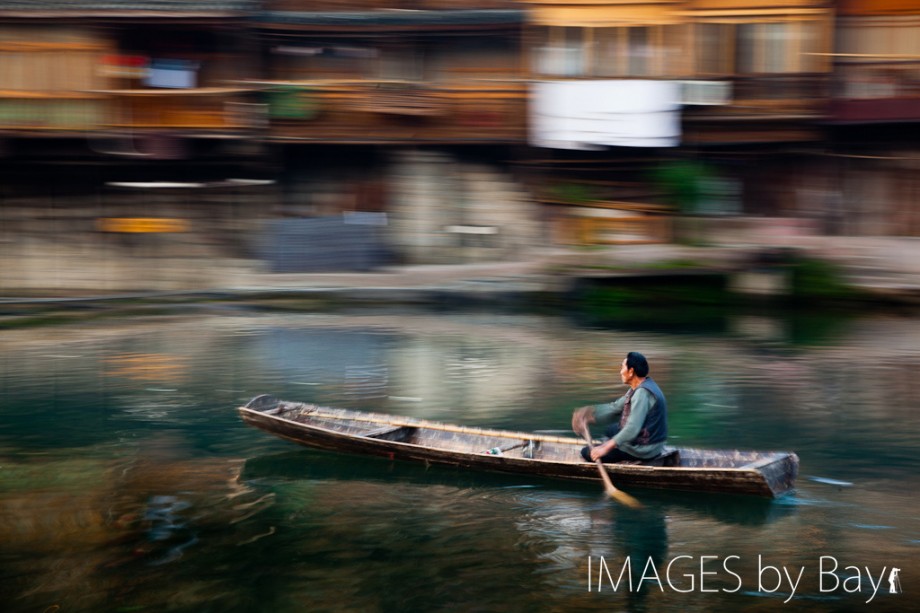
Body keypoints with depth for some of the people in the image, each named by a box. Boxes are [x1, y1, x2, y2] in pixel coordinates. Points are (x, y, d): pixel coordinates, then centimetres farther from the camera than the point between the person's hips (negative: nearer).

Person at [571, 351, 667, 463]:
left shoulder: (642, 393, -25)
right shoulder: (639, 387, 7)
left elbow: (632, 428, -32)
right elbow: (614, 407, 11)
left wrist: (606, 447, -36)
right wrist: (588, 415, 2)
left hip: (643, 449, -10)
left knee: (588, 453, -9)